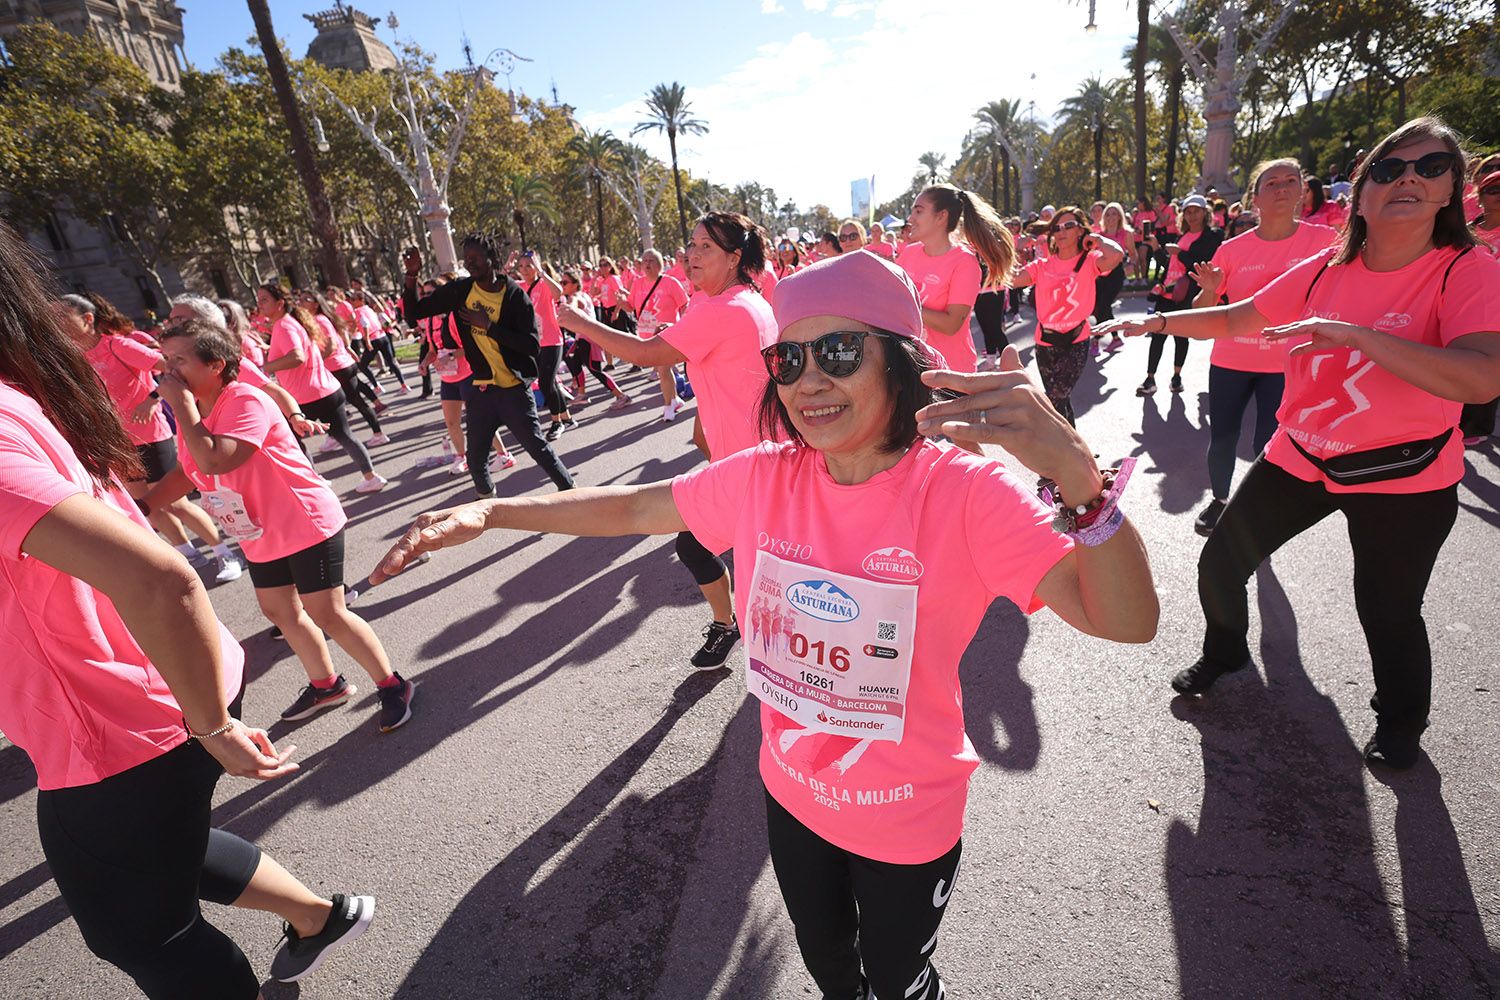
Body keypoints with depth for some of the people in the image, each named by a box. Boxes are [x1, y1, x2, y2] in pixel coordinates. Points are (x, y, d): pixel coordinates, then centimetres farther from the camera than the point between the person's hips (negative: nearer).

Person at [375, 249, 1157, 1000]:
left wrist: (1075, 470, -51)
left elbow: (1127, 620, -33)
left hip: (909, 820, -3)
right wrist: (491, 512, -12)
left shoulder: (962, 490, -27)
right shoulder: (763, 477, -15)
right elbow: (635, 508, -5)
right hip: (792, 795, 4)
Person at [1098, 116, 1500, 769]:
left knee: (1388, 611, 6)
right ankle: (1224, 652, 37)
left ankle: (1400, 720, 38)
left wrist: (1351, 333, -38)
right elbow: (1237, 319, 11)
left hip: (1401, 475, -4)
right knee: (1220, 561, 7)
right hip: (1299, 457, 4)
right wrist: (1158, 322, 6)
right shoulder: (1326, 270, -3)